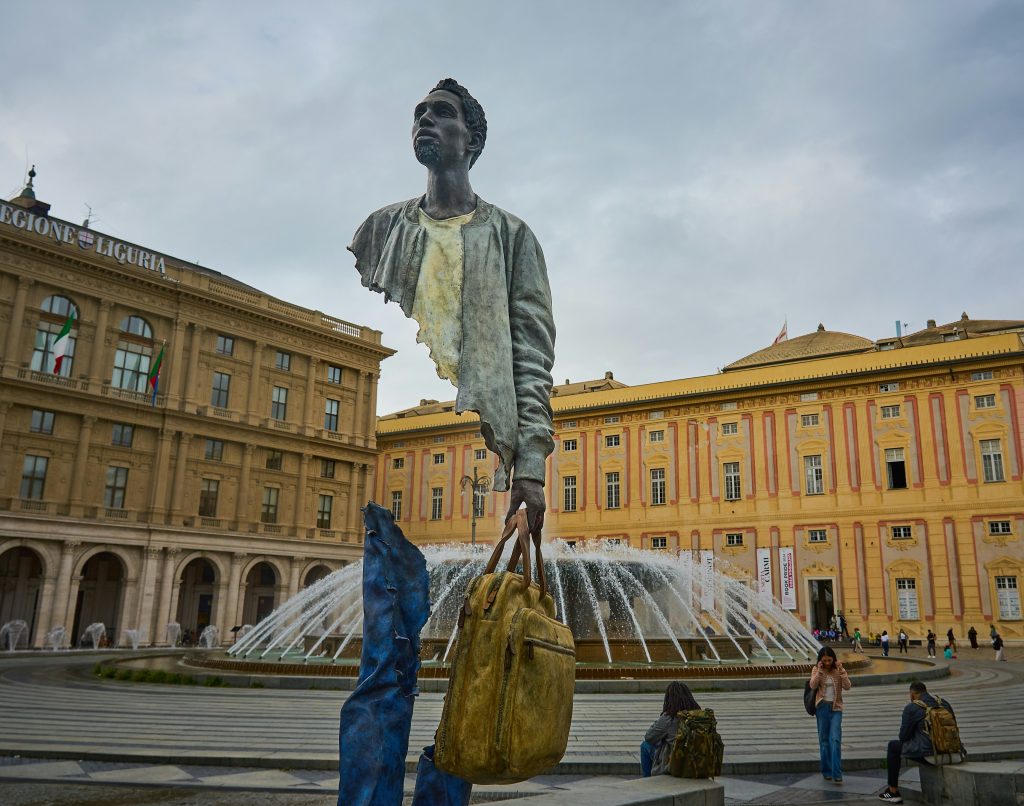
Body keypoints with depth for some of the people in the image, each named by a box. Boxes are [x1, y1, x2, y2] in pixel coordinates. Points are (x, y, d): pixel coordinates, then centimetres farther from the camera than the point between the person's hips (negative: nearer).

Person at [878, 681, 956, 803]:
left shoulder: (911, 708, -7)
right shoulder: (944, 703, 11)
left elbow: (903, 735, -2)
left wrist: (904, 739, 23)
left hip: (927, 750, -6)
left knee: (893, 746, 19)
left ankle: (893, 791, 23)